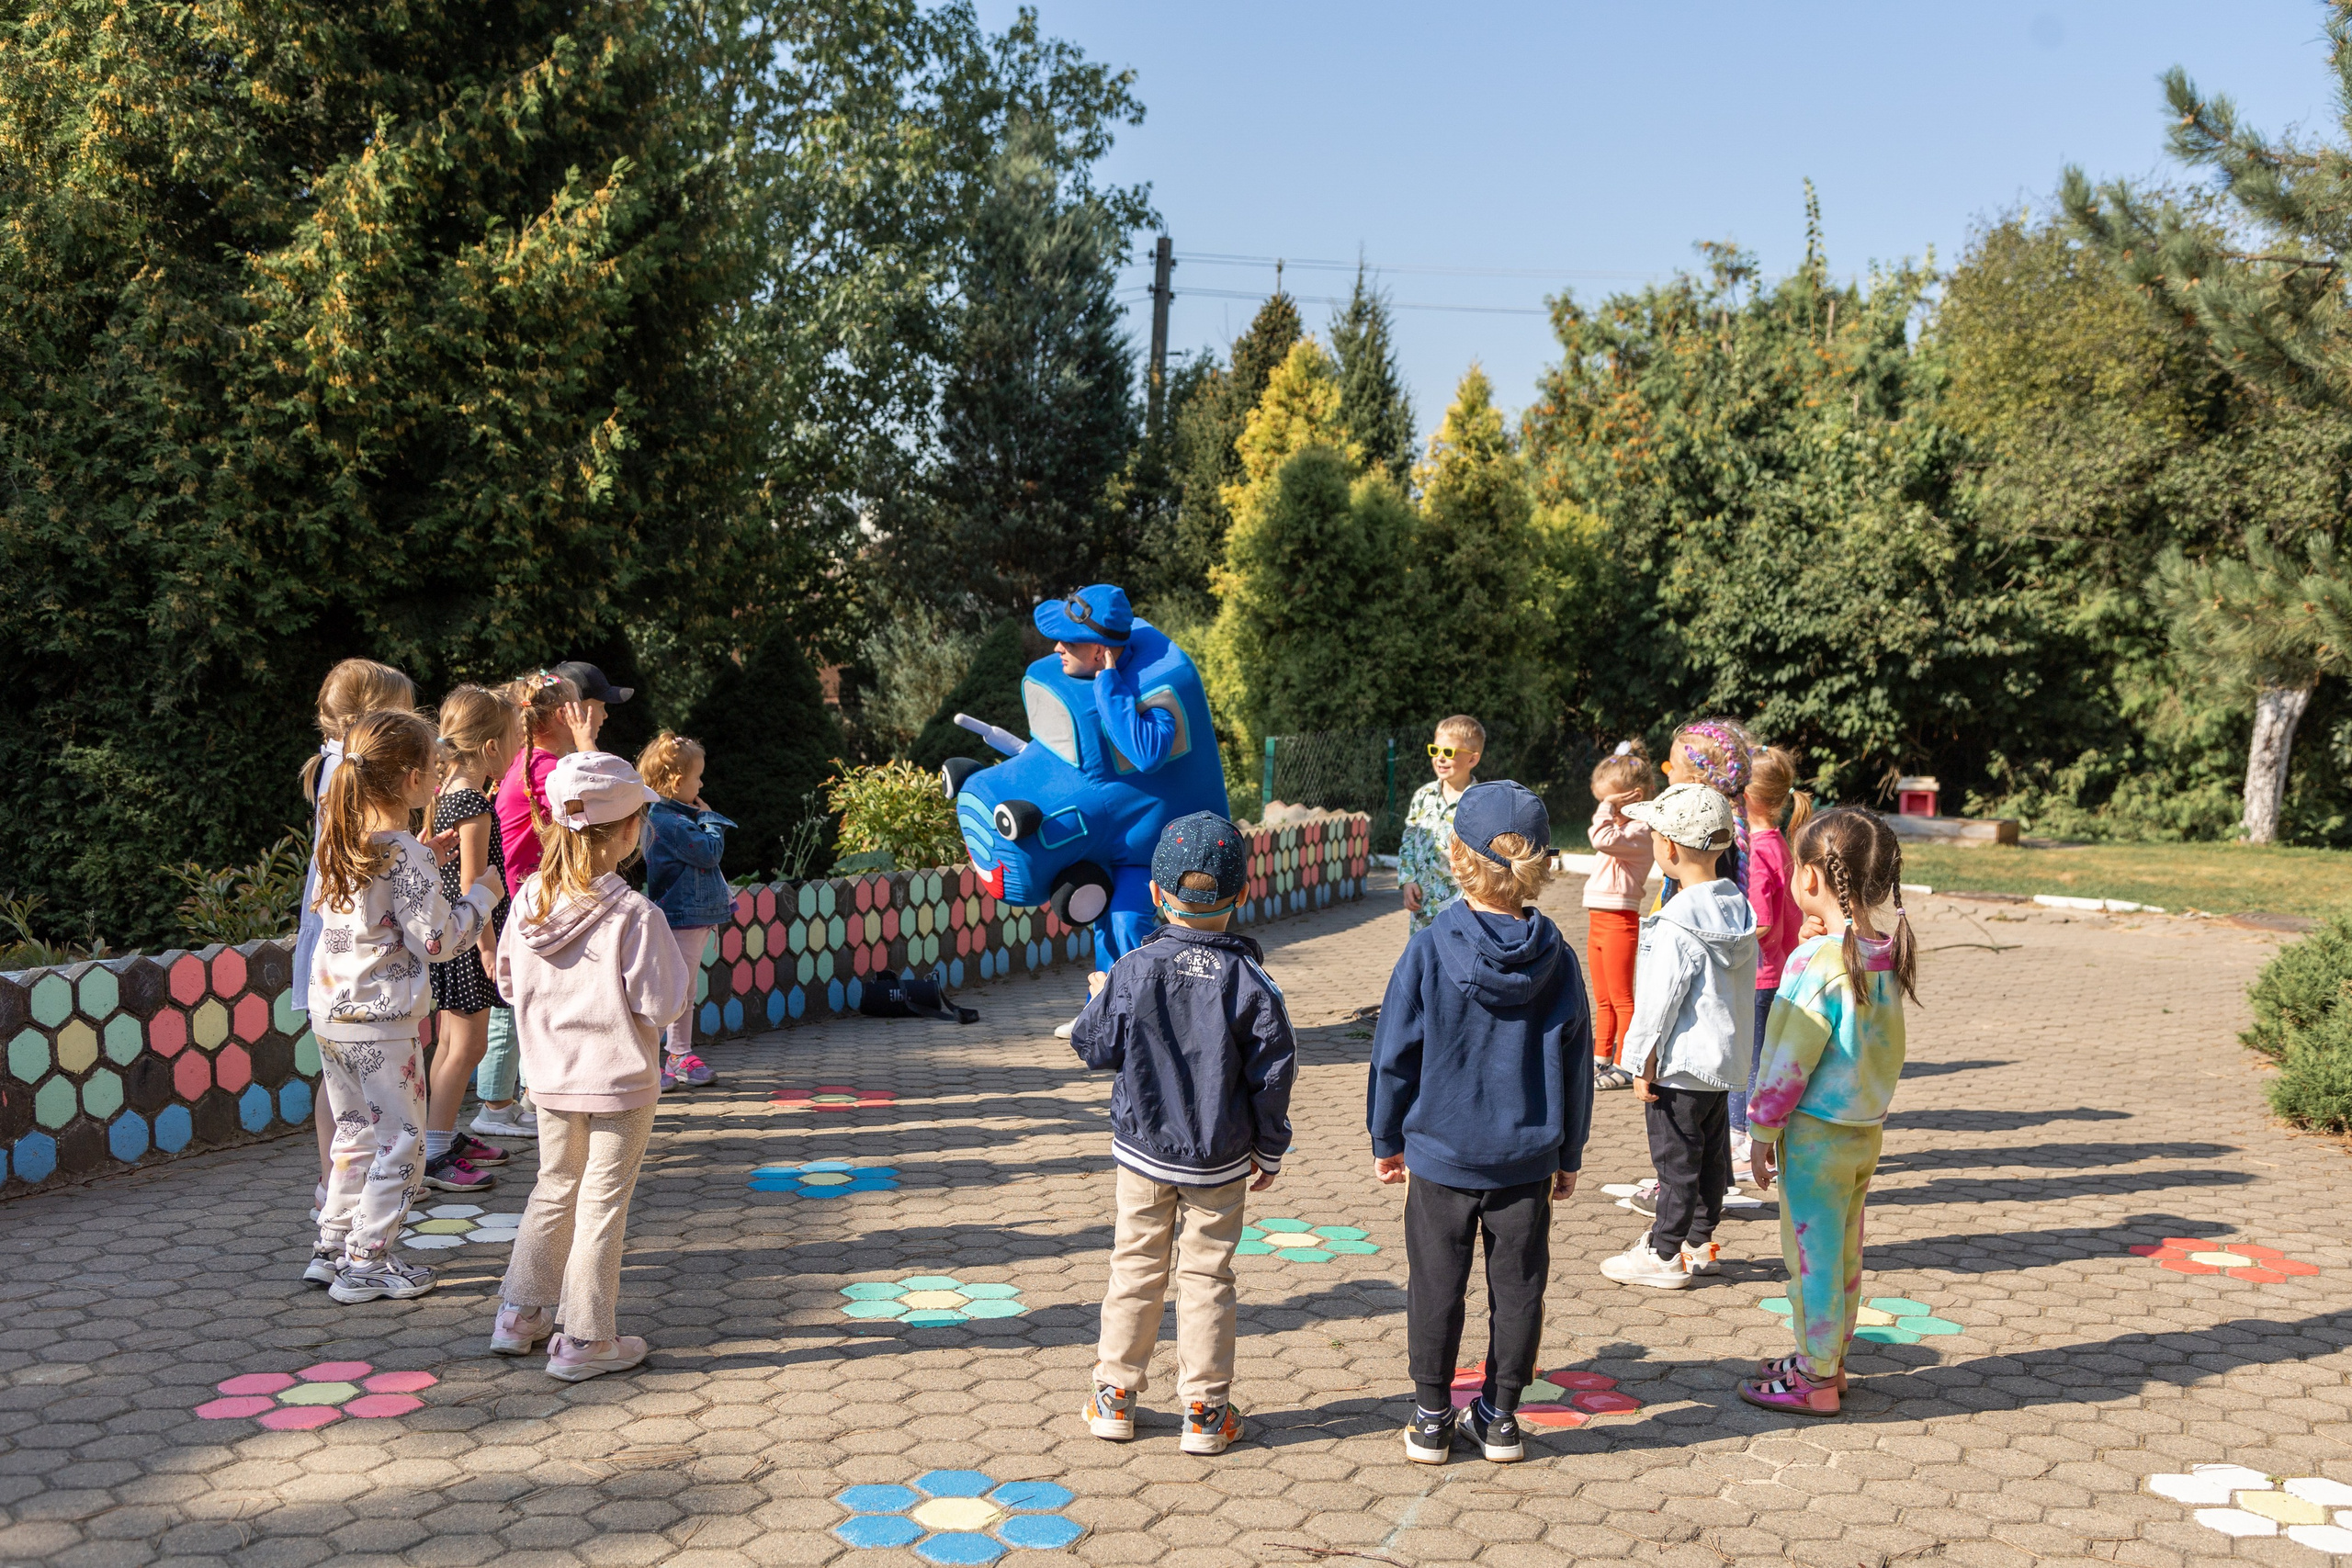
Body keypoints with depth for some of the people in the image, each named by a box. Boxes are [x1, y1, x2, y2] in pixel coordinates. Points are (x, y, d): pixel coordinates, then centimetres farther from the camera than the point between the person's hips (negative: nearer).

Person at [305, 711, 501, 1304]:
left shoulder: (339, 838, 5)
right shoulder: (406, 855, -19)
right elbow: (435, 941, -18)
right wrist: (481, 895, -5)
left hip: (330, 1013, 8)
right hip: (381, 1020, -8)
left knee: (355, 1132, 20)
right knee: (401, 1142, 4)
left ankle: (333, 1247, 27)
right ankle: (366, 1265, 8)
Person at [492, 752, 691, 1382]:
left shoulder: (529, 899, -3)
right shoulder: (633, 915, -21)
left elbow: (508, 980, 8)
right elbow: (659, 1004, -19)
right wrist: (681, 975, 0)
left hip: (552, 1077, 6)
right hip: (619, 1079, -6)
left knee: (554, 1189, 22)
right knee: (602, 1204, 4)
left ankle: (521, 1312, 31)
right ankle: (583, 1339, 11)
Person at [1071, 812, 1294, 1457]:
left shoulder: (1133, 970, -12)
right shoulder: (1249, 979, -11)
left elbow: (1094, 1046, -3)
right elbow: (1272, 1072, -6)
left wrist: (1101, 1001, 17)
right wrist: (1269, 1150, 6)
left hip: (1144, 1150, 1)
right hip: (1221, 1158, 0)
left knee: (1136, 1269, 13)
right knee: (1207, 1276, 9)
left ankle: (1115, 1394, 22)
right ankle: (1205, 1410, 14)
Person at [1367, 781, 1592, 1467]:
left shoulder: (1428, 952, -13)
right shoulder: (1555, 958, -5)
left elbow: (1394, 1055, -7)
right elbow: (1575, 1062, 3)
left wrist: (1386, 1139, 6)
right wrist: (1569, 1152, 15)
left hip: (1440, 1152, -2)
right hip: (1528, 1155, 2)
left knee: (1436, 1285, 9)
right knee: (1518, 1286, 13)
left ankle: (1432, 1418, 17)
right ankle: (1501, 1417, 22)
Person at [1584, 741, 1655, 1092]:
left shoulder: (1639, 832, -17)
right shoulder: (1620, 830, 15)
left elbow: (1603, 839, -32)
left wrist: (1608, 809, -22)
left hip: (1619, 920, -10)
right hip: (1598, 918, 10)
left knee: (1621, 997, -4)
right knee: (1603, 999, 17)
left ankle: (1626, 1066, 2)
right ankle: (1601, 1059, 26)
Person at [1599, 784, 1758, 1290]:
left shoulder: (1676, 925, -23)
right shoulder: (1739, 909, 3)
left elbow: (1659, 1003, -21)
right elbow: (1741, 986, 11)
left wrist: (1643, 1066, -12)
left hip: (1681, 1066, -8)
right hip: (1726, 1057, 9)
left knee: (1675, 1158, 1)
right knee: (1711, 1150, 17)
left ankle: (1664, 1254, 11)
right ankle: (1700, 1242, 29)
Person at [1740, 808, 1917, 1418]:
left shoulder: (1817, 962, -22)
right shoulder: (1887, 956, -1)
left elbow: (1789, 1059, -19)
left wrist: (1763, 1130, -7)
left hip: (1816, 1133, -8)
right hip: (1868, 1128, 8)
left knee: (1811, 1252, 5)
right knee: (1843, 1251, 19)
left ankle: (1815, 1380, 15)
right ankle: (1830, 1359, 33)